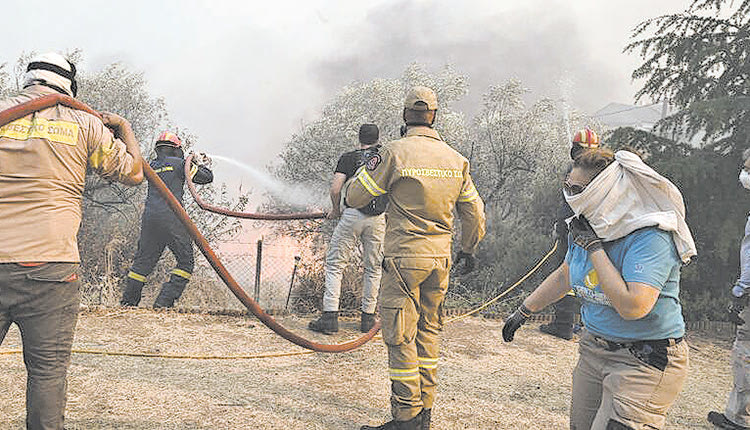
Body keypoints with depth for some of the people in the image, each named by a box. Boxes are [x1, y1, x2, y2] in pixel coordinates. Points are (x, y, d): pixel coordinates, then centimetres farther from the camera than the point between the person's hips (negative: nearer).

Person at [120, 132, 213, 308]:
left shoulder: (152, 166, 18)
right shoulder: (178, 163, 2)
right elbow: (207, 177, 7)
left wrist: (193, 162, 38)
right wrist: (202, 164, 27)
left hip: (149, 219, 6)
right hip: (171, 218, -6)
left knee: (144, 260, 15)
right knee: (186, 261, 3)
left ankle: (127, 302, 19)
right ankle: (164, 302, -5)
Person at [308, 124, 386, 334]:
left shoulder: (348, 158, 4)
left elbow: (335, 189, -6)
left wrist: (335, 210, 9)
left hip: (352, 215, -2)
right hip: (378, 218, 2)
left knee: (335, 265, 5)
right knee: (373, 269, 13)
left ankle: (330, 316, 0)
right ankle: (368, 317, 17)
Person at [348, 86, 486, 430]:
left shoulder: (394, 152, -10)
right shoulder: (456, 159, 5)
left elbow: (354, 198, -4)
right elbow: (474, 213, 13)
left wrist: (368, 166, 15)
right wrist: (468, 249, 28)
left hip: (404, 259, -5)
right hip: (440, 259, 6)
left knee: (401, 338, 2)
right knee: (428, 333, 16)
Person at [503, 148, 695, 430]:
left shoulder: (650, 238, -23)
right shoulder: (587, 227, 1)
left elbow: (632, 306, -34)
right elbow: (564, 276, 19)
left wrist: (594, 247, -26)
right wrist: (524, 311, 23)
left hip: (645, 362, -7)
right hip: (593, 349, 8)